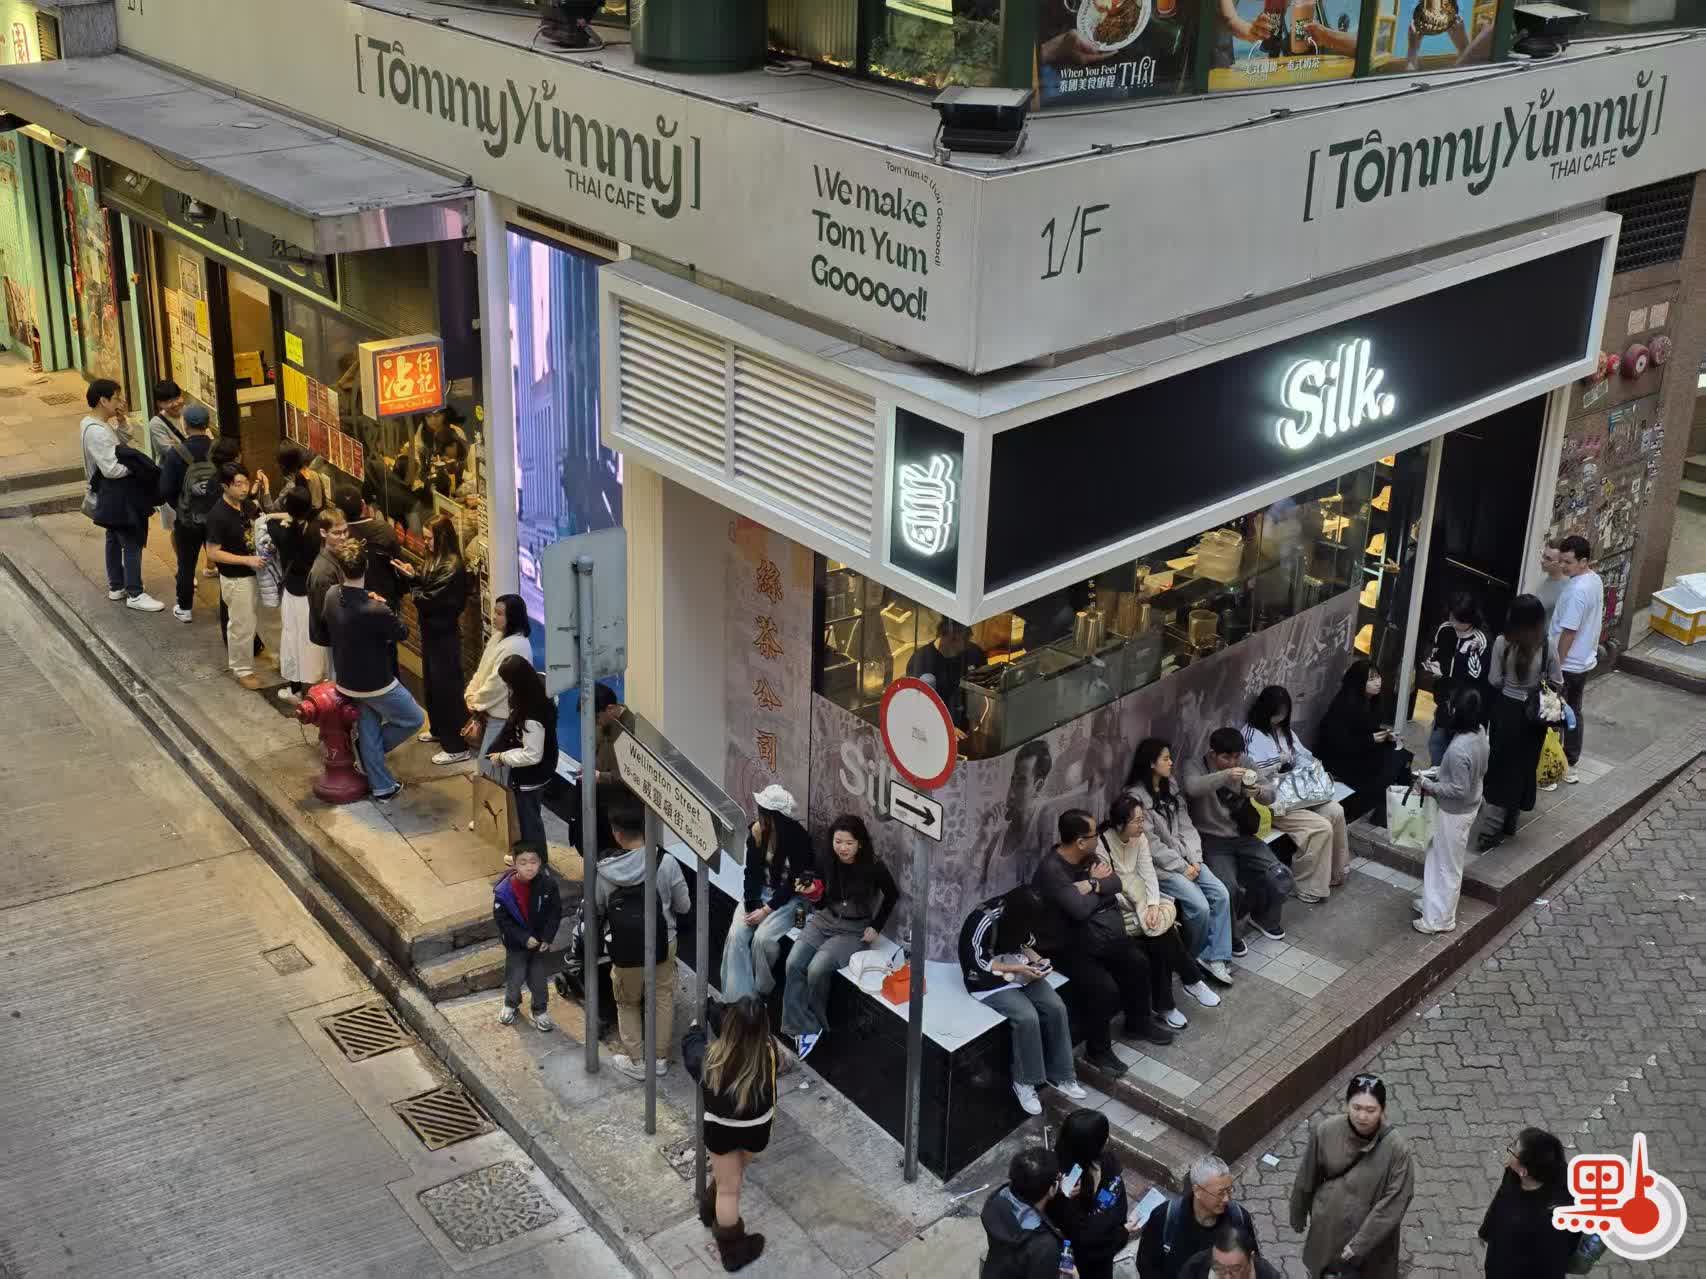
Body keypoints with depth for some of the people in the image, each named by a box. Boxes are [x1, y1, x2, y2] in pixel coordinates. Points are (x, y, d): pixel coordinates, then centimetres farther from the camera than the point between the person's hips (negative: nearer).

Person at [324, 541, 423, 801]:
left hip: (347, 680, 7)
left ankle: (382, 787, 30)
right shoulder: (375, 611, -33)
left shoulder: (331, 596, -12)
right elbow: (402, 632, -15)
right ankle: (372, 748, 28)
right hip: (376, 683, -7)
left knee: (368, 728, 22)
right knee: (415, 719, 17)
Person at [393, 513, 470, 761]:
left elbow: (430, 600, -24)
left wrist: (412, 579, -11)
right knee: (431, 683, 22)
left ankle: (456, 747, 1)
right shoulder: (437, 561, 7)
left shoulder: (452, 568, -23)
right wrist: (413, 576, -6)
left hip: (445, 635, -10)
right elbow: (425, 590, 9)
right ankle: (439, 729, 41)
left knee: (446, 687, -5)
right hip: (432, 631, 10)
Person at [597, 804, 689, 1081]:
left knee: (628, 1002, 20)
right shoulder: (666, 862, -16)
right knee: (663, 998, 19)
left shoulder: (605, 870, -13)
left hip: (625, 948, 0)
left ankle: (636, 1061, 26)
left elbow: (597, 910, 1)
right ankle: (660, 1058, 28)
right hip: (663, 943, 0)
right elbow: (684, 906, -5)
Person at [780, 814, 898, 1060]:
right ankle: (801, 1027, -17)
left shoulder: (873, 868, -14)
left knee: (818, 968, -27)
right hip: (824, 921, 4)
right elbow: (821, 903, 4)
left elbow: (892, 894, 5)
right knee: (793, 964, -23)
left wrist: (876, 927, 2)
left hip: (854, 930, -4)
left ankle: (814, 1024, -4)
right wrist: (813, 894, -19)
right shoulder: (825, 862, -5)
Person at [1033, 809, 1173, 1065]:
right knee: (1105, 988, -23)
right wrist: (1098, 885, -14)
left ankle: (1139, 1020, 24)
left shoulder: (1087, 858, -1)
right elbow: (1080, 909, -33)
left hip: (1093, 934, 8)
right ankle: (1097, 1050, -3)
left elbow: (1115, 883, -4)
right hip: (1064, 947, -8)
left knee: (1137, 962, 0)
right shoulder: (1051, 870, -28)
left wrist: (1091, 885, -23)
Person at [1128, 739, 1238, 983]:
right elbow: (1151, 844, -17)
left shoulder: (1170, 787, 8)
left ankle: (1215, 957, -6)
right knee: (1199, 905, -21)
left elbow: (1186, 826, 7)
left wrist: (1195, 860, -6)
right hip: (1158, 865, -7)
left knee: (1221, 894, -12)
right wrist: (1181, 867, -15)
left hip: (1185, 857, 7)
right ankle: (1198, 956, 5)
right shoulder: (1136, 796, -16)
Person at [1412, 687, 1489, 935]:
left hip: (1454, 812, -9)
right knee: (1440, 859, 25)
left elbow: (1459, 790, -28)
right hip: (1470, 806, 9)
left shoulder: (1458, 749, -34)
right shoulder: (1480, 732, -7)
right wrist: (1439, 776, 10)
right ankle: (1433, 902, 40)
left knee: (1447, 865, 8)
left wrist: (1429, 786, -16)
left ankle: (1440, 919, 22)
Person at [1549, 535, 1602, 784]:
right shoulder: (1595, 580, 3)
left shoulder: (1577, 591, -27)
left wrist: (1556, 664, -17)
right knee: (1573, 712, 18)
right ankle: (1570, 764, 28)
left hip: (1567, 664, -9)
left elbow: (1569, 632, -24)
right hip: (1586, 661, 9)